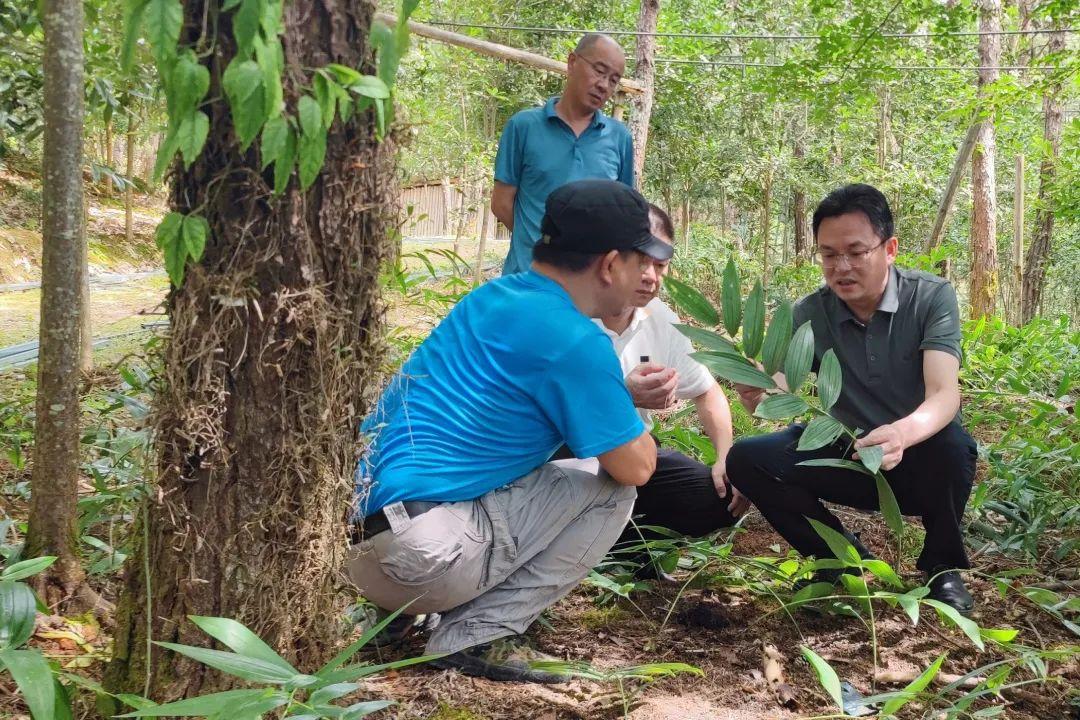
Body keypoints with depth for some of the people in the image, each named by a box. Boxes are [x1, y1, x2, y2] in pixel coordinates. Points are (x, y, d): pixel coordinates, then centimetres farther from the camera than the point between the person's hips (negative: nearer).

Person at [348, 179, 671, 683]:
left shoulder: (492, 297, 14)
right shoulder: (573, 339, -12)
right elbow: (635, 467, -5)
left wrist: (621, 394, 24)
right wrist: (632, 414, 16)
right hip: (418, 555, -9)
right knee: (610, 494, 3)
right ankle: (477, 635, -5)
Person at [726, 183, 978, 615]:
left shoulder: (932, 297, -16)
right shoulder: (809, 315, -8)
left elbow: (945, 394, -31)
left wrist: (903, 433, -54)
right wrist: (756, 396, -47)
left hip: (919, 458, -3)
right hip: (849, 456, 3)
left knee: (951, 444, -37)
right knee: (747, 459, -18)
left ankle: (942, 565, -7)